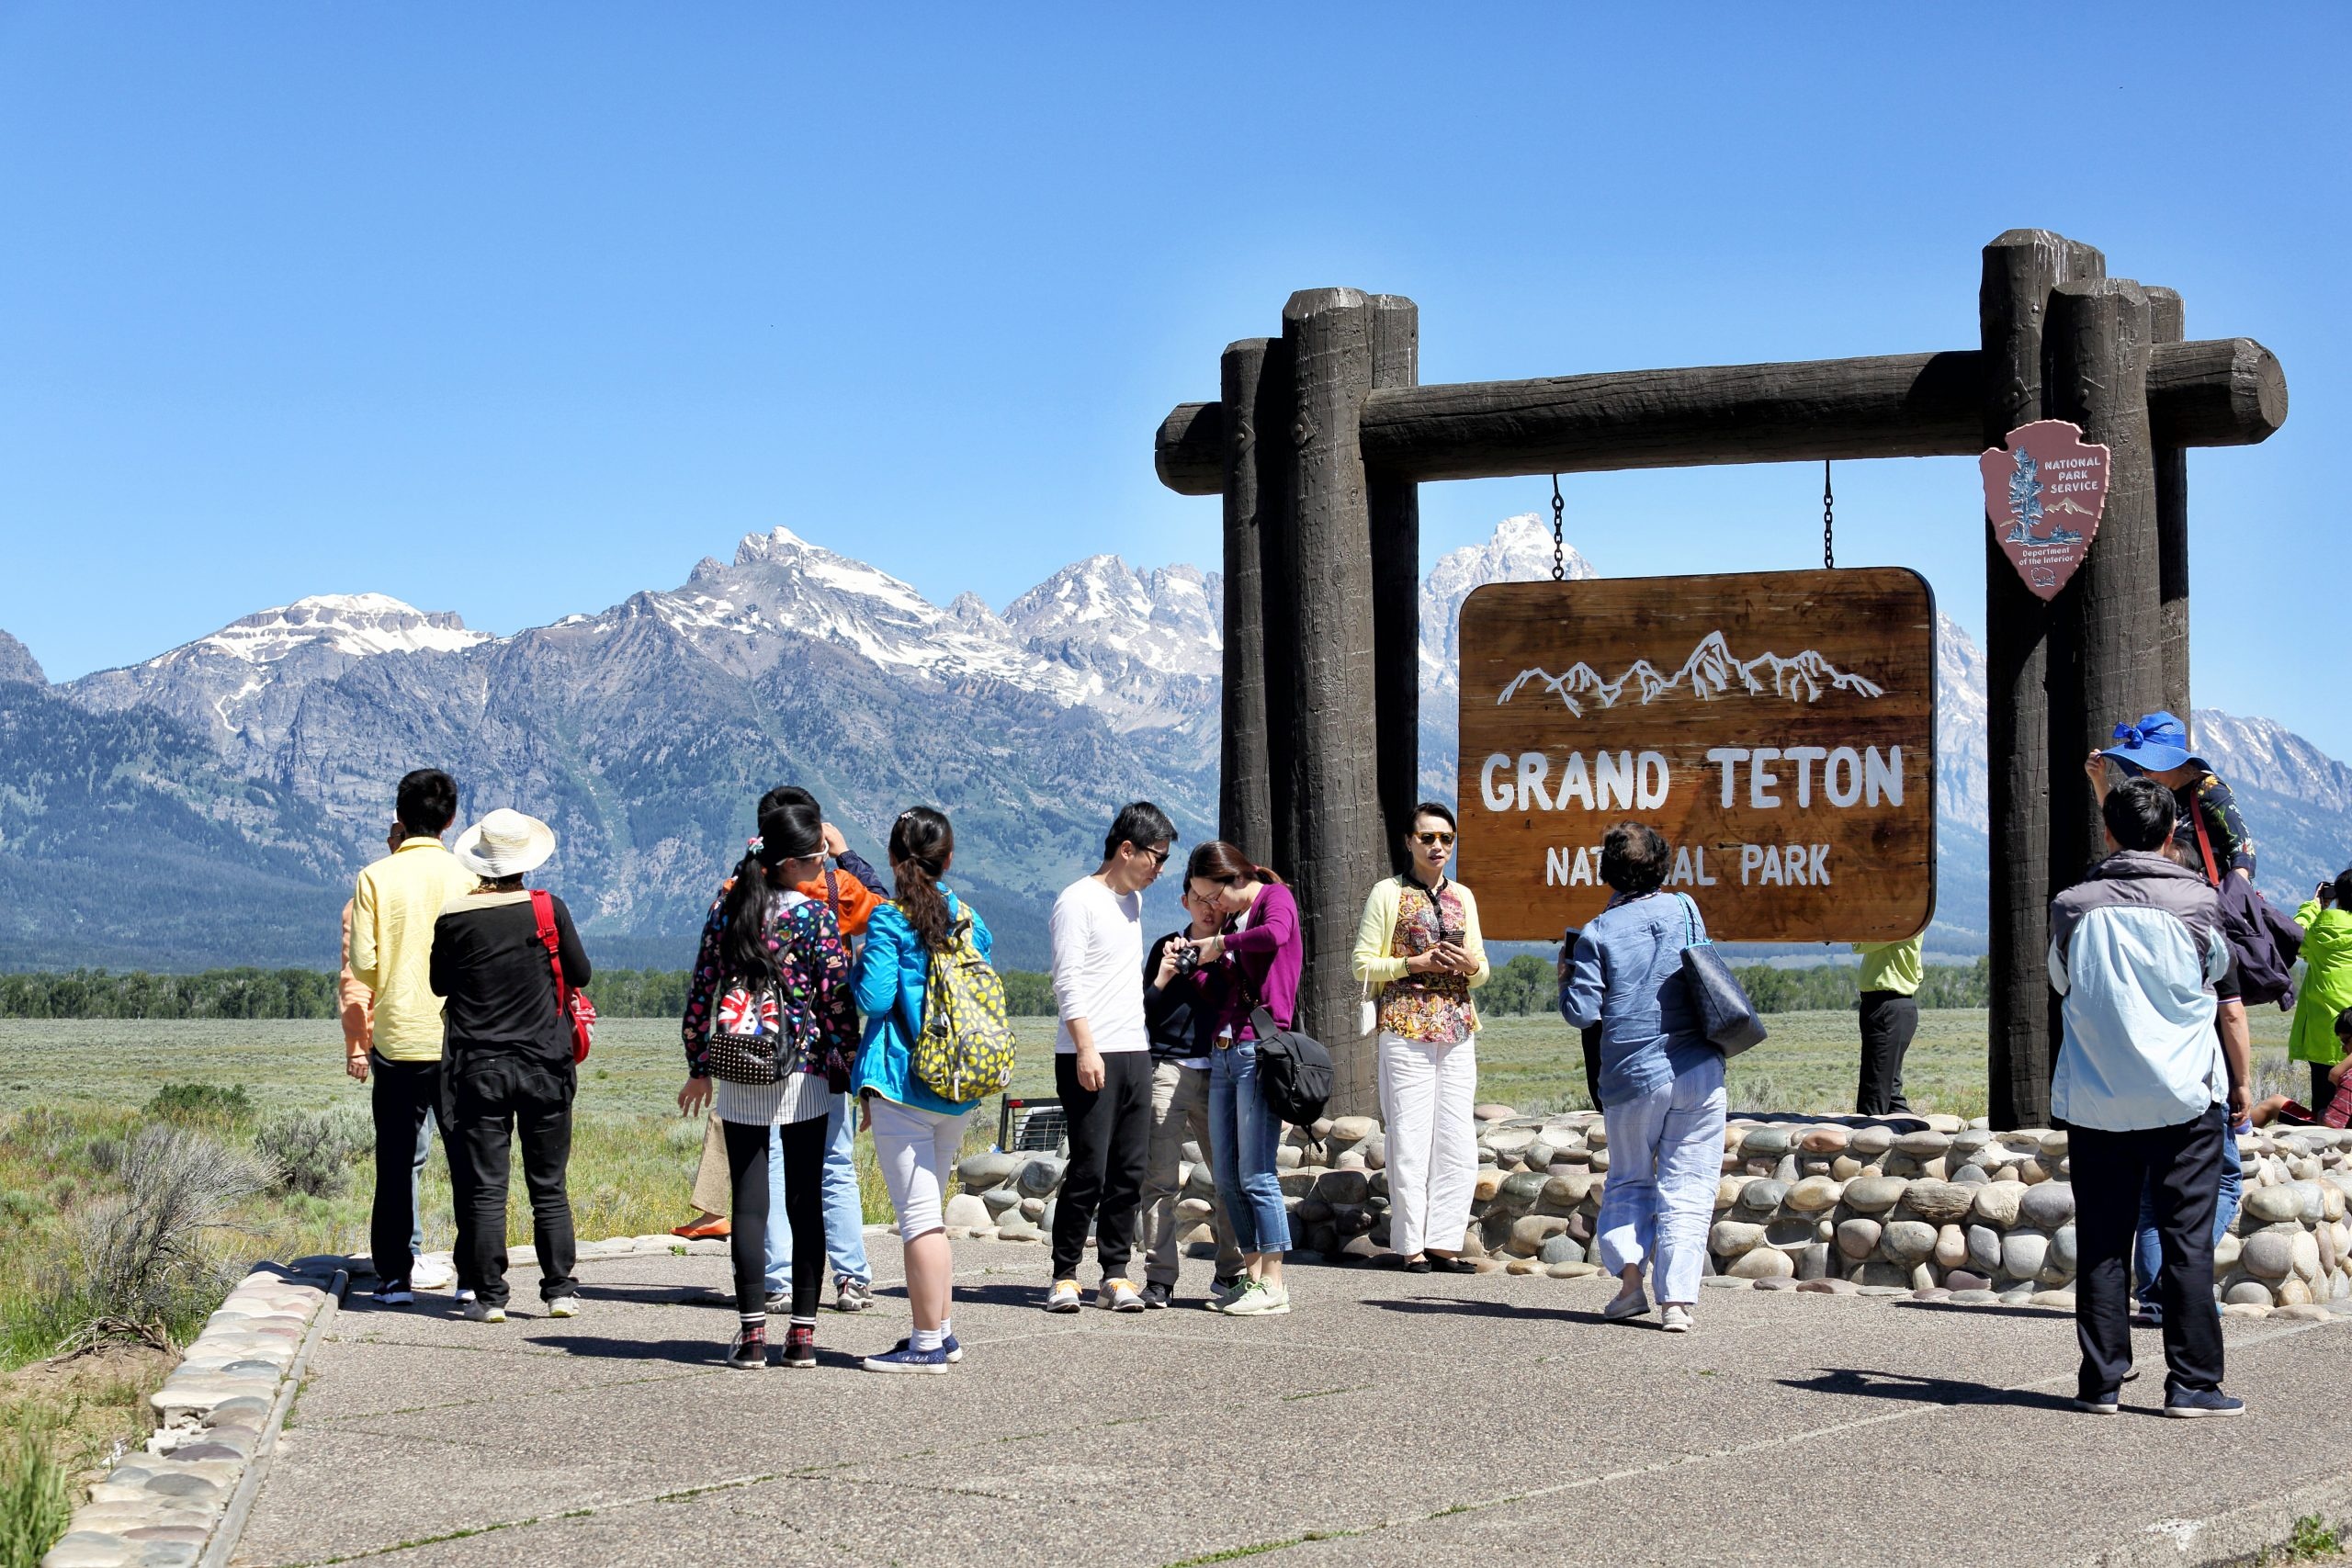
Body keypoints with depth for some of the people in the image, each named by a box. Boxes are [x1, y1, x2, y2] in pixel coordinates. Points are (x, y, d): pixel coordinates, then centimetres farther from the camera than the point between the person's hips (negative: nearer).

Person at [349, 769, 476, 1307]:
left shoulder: (375, 878, -3)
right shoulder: (466, 877, -3)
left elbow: (363, 964, -6)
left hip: (396, 1037, 0)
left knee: (395, 1162, 7)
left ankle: (394, 1276, 6)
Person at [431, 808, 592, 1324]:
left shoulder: (454, 919, -6)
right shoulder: (549, 910, -7)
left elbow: (440, 985, 7)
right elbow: (580, 975, 4)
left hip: (477, 1068, -1)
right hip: (544, 1067, 1)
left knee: (484, 1189, 3)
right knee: (549, 1187, 9)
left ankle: (489, 1296, 2)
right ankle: (560, 1290, 7)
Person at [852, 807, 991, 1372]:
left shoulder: (890, 920, -10)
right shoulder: (968, 919, 9)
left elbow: (874, 998, -17)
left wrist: (859, 961, 1)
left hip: (902, 1084, -7)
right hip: (958, 1090, 7)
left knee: (918, 1215, -5)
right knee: (929, 1211, 17)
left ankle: (927, 1344, -3)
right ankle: (942, 1332, 21)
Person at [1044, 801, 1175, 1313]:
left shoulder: (1133, 900, 19)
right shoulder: (1079, 900, -7)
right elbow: (1068, 982, -13)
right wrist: (1085, 1048, -19)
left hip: (1135, 1051, 8)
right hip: (1089, 1056, -8)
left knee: (1130, 1170, 4)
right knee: (1089, 1171, -9)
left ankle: (1116, 1275, 8)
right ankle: (1065, 1276, -1)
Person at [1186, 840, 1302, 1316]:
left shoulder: (1276, 898, -1)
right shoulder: (1233, 920, 21)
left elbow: (1275, 935, -25)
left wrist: (1221, 944, -12)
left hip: (1260, 1050, -9)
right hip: (1223, 1053, 9)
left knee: (1256, 1174, -9)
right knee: (1227, 1177, 7)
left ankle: (1273, 1286, -6)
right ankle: (1252, 1276, 12)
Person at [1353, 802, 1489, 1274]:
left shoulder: (1463, 897, 16)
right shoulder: (1388, 893, 2)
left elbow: (1482, 972, 20)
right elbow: (1362, 964, -2)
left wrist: (1471, 965, -2)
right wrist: (1415, 963, -13)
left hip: (1457, 1032, 5)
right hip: (1405, 1029, -5)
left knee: (1458, 1144, 1)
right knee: (1410, 1141, -5)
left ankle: (1444, 1242, 6)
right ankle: (1411, 1245, 0)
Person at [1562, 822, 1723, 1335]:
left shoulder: (1598, 932, -4)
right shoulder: (1685, 909, 5)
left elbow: (1582, 1012, -7)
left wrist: (1568, 979, 11)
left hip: (1633, 1074, -1)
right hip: (1699, 1071, 1)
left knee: (1628, 1178, 17)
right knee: (1687, 1186, 3)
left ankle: (1628, 1269, -2)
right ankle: (1677, 1299, -7)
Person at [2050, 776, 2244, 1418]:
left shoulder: (2072, 906, 2)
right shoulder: (2199, 902, -2)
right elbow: (2226, 992, 10)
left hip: (2095, 1100, 1)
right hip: (2185, 1097, -1)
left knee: (2100, 1241, 5)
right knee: (2187, 1239, 2)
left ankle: (2101, 1381, 7)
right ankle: (2192, 1383, 2)